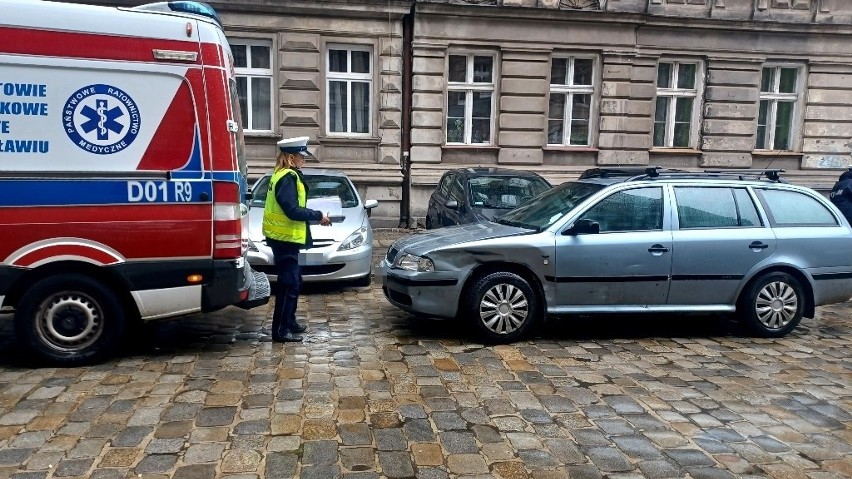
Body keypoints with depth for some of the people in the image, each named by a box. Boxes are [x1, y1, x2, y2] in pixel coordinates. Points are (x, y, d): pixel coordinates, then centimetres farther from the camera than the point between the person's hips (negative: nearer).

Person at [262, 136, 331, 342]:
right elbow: (293, 211, -24)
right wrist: (318, 215, -14)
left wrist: (315, 216, 8)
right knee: (289, 283, -6)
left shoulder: (285, 175, 15)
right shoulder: (288, 178, -17)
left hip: (284, 237, 11)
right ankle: (280, 330, 0)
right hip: (285, 238, -11)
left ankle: (289, 321, 29)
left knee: (293, 281, 18)